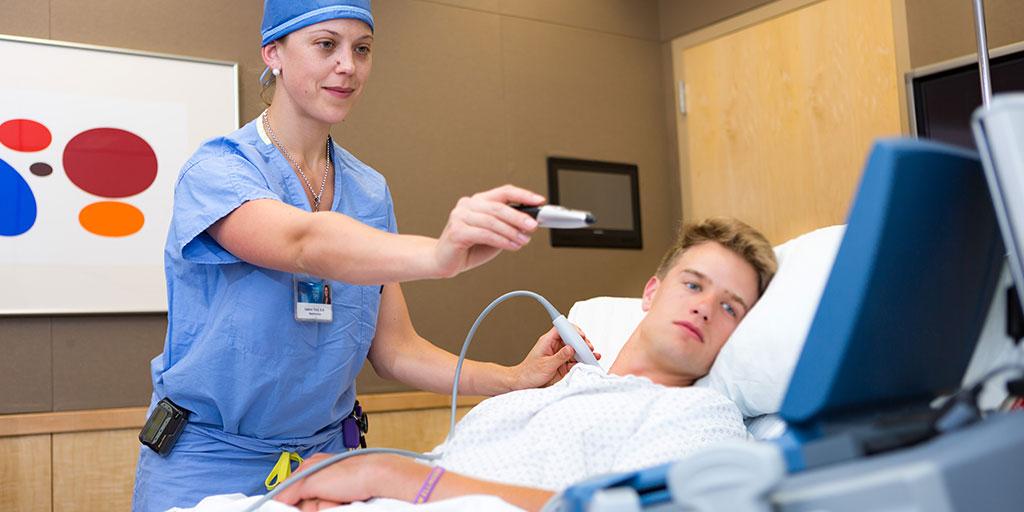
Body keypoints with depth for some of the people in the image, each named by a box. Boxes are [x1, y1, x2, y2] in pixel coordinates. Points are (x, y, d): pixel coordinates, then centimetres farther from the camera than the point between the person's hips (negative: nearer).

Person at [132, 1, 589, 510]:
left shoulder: (371, 191, 1)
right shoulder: (216, 169, -14)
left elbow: (392, 348, -1)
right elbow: (306, 245, -35)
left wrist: (511, 380, -17)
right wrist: (439, 254, -52)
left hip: (326, 453, 5)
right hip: (208, 463, -4)